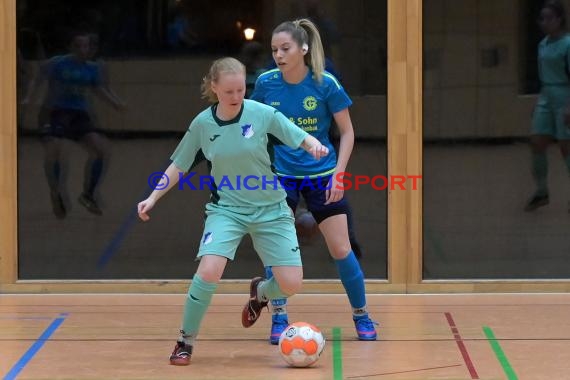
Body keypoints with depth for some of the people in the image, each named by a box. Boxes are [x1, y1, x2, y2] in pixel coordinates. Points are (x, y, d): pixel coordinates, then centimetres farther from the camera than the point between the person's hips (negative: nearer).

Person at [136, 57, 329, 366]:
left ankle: (260, 292, 32)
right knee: (209, 270, -25)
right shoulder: (202, 124, -7)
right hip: (227, 208, 0)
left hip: (270, 209, 0)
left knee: (291, 284, -7)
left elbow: (301, 138, -7)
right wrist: (153, 197, 0)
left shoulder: (263, 114, -12)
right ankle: (186, 341, -5)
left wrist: (314, 145, -29)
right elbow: (179, 165, 6)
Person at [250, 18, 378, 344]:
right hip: (280, 175, 1)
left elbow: (347, 132, -5)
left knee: (341, 249, 1)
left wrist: (338, 174, -14)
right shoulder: (266, 83, -8)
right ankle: (279, 317, 5)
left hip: (321, 176, -1)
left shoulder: (325, 83, -14)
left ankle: (362, 315, 18)